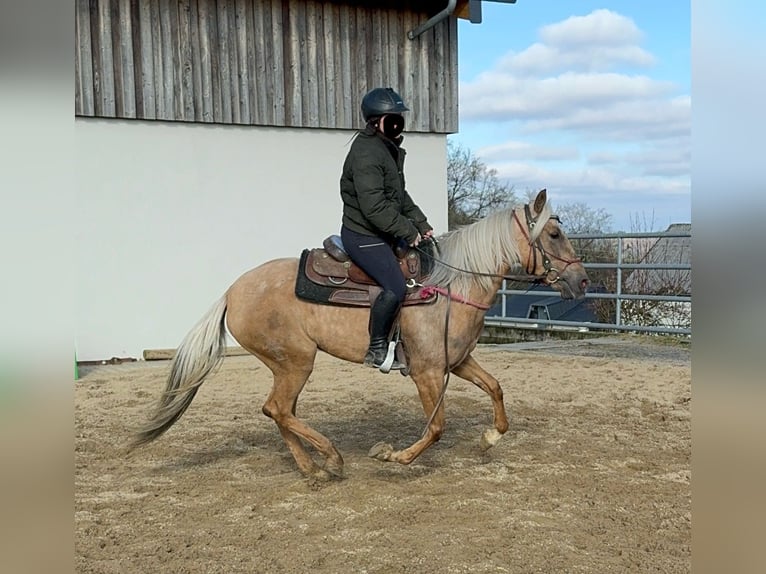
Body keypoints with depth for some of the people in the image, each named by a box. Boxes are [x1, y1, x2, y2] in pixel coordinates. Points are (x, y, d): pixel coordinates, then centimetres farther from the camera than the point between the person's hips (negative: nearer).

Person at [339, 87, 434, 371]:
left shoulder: (389, 149, 14)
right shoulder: (366, 154, -19)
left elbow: (400, 196, 22)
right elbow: (374, 207, -26)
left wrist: (422, 225, 14)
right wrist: (408, 232, -19)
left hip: (384, 234, 11)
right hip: (363, 236, -11)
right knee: (395, 287, -24)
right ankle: (377, 349, -8)